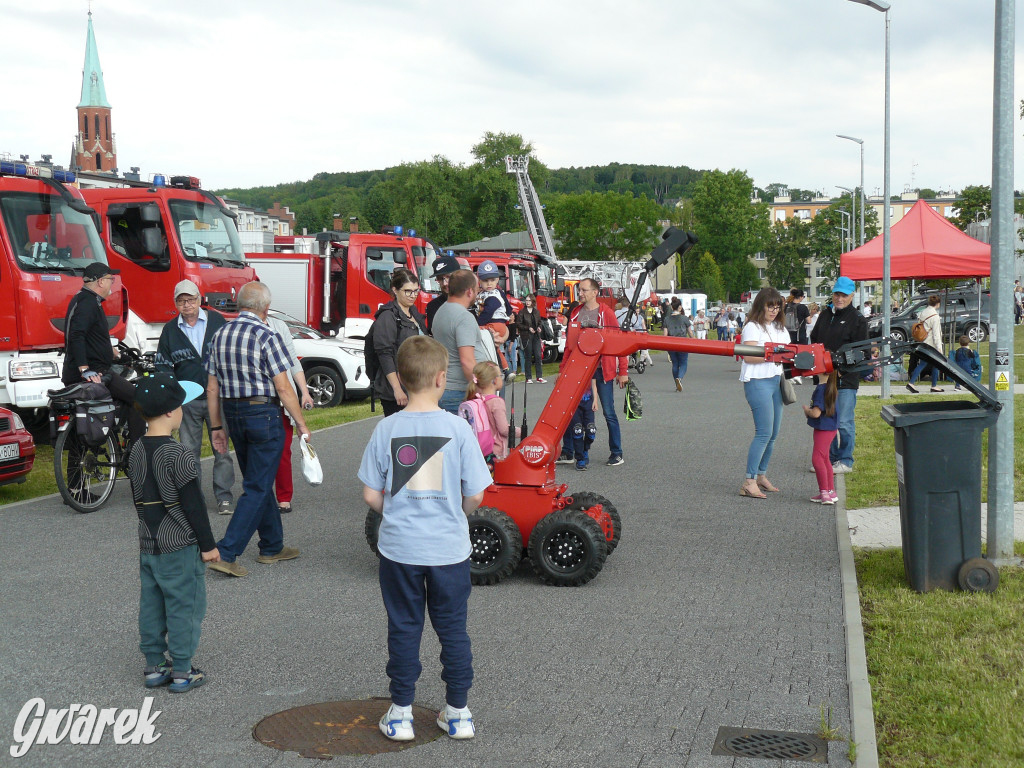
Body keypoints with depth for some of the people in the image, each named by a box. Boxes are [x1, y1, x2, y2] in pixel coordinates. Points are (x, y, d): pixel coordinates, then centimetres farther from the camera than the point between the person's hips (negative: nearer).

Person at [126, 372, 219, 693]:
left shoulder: (136, 451, 4)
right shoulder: (178, 455, -20)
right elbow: (193, 504, -17)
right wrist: (208, 544, -9)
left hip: (147, 544, 7)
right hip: (180, 547, -7)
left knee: (151, 604, 14)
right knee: (184, 607, 2)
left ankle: (154, 666, 22)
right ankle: (181, 672, 7)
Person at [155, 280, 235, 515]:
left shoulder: (216, 321, 3)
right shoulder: (170, 330, 6)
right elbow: (162, 364, 10)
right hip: (187, 400, 2)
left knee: (222, 449, -2)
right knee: (189, 451, 5)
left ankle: (223, 498, 4)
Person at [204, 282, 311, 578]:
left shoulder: (220, 335, 6)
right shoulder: (266, 336, -14)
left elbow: (212, 388, 9)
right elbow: (283, 388, -16)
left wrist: (216, 426, 15)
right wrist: (301, 424, -8)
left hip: (233, 414, 7)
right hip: (263, 413, -7)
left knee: (259, 482, 19)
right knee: (257, 488, -2)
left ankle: (272, 547, 27)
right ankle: (226, 553, -8)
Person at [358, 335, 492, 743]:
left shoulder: (387, 429, -6)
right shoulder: (457, 427, -10)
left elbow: (371, 495, -3)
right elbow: (475, 495, -7)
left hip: (399, 548, 1)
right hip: (449, 547, -1)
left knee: (403, 628, 12)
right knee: (453, 628, 13)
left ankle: (400, 713, 20)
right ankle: (458, 712, 21)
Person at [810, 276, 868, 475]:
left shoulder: (858, 320, -3)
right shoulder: (825, 315, 14)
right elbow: (813, 341, 23)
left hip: (846, 379, -6)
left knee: (844, 423, -5)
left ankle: (846, 461, 7)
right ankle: (831, 458, 21)